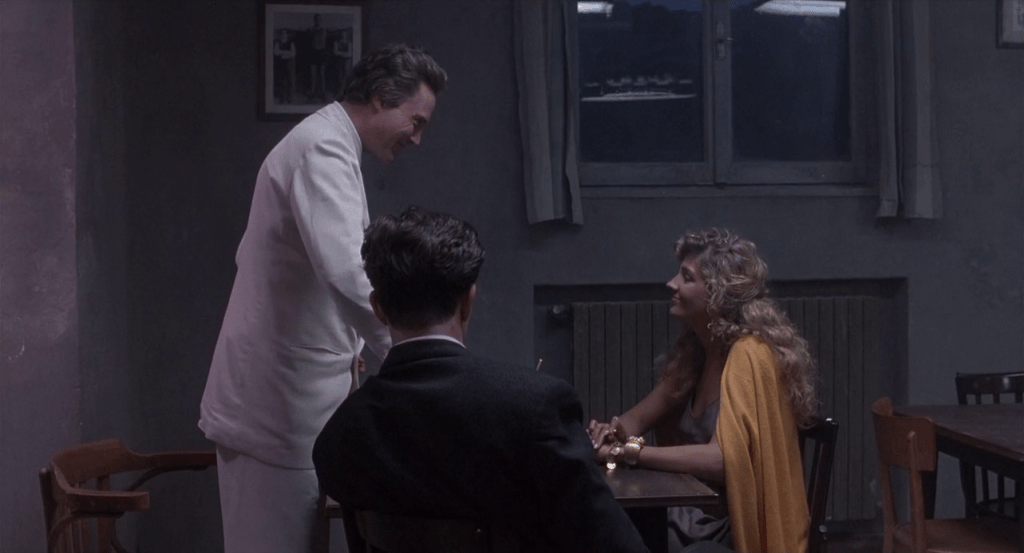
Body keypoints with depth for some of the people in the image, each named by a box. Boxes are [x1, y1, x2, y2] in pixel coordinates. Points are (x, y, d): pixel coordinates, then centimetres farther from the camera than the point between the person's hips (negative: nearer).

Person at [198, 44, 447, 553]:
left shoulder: (320, 144, 17)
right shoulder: (324, 148, -16)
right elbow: (347, 272, -31)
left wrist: (340, 344, 20)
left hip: (288, 392, 10)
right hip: (279, 401, -10)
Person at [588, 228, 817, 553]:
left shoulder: (750, 355, -17)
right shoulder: (695, 349, 7)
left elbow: (722, 459, -27)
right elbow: (642, 416, 12)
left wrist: (628, 452, -26)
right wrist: (616, 432, -10)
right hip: (698, 515, 7)